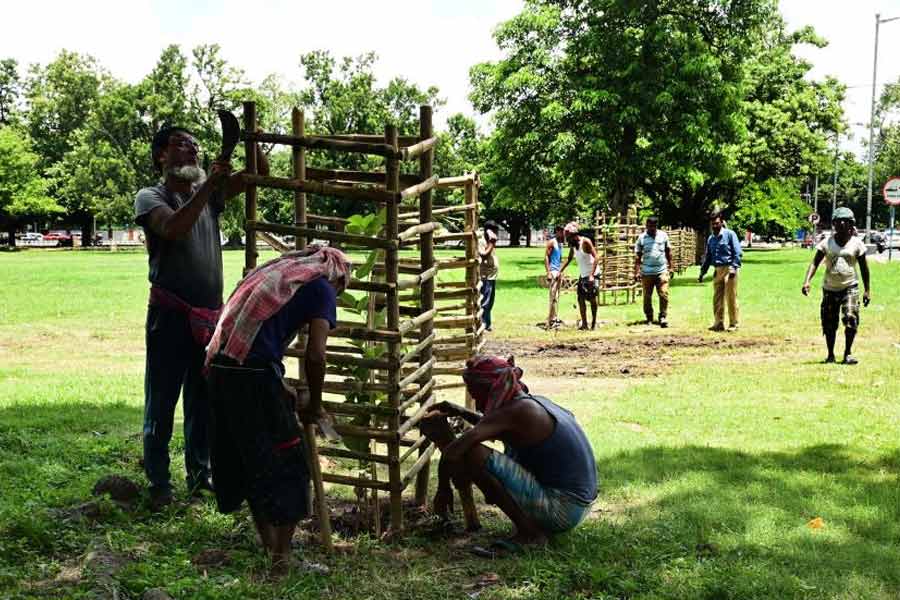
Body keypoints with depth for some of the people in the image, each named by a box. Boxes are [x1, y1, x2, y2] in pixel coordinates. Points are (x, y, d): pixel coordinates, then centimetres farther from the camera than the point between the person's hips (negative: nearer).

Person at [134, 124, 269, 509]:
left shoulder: (210, 192, 12)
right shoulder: (150, 197, -2)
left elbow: (260, 173, 8)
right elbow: (174, 228, -23)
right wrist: (209, 184, -25)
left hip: (210, 316, 5)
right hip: (170, 316, -5)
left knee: (203, 402, 14)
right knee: (161, 404, 2)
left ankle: (200, 475, 26)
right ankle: (158, 484, 11)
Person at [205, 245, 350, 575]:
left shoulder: (273, 268, 26)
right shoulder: (322, 286, 5)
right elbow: (314, 355, -7)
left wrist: (285, 397, 27)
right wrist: (314, 405, 9)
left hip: (218, 365, 7)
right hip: (254, 374, -7)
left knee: (247, 460, 20)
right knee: (287, 463, 6)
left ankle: (268, 543, 31)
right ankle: (282, 556, 10)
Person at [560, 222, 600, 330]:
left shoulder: (586, 242, -18)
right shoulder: (573, 245, 4)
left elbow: (595, 257, -21)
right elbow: (569, 258, 17)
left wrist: (592, 275, -28)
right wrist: (560, 271, 9)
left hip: (591, 274, -7)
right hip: (582, 275, 7)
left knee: (592, 299, 0)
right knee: (581, 299, 1)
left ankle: (594, 323, 11)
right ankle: (584, 324, 3)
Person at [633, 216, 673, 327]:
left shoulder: (663, 236, 6)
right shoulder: (641, 238, 2)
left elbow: (668, 251, 15)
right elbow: (637, 256, 3)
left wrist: (670, 265, 10)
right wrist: (637, 271, -3)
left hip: (662, 271, 0)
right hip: (646, 272, 0)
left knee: (664, 294, -9)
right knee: (647, 296, 6)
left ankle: (663, 317, -1)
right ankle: (649, 318, 18)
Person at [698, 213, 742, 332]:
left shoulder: (729, 234, -3)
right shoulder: (710, 239, 15)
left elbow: (737, 253, -8)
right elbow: (707, 257, 22)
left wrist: (733, 268, -17)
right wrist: (702, 273, 17)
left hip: (729, 269, -6)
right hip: (717, 270, 6)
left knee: (731, 298, -5)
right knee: (717, 298, 8)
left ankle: (734, 324, 2)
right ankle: (719, 323, 16)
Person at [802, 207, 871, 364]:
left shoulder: (856, 243, 0)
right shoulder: (826, 243, 0)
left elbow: (864, 267, 5)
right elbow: (815, 262, -6)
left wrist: (867, 290, 4)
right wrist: (807, 281, -22)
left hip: (850, 287, -1)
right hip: (830, 289, 1)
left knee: (851, 319, -17)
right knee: (829, 324, 5)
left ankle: (848, 353, -3)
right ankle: (830, 355, 21)